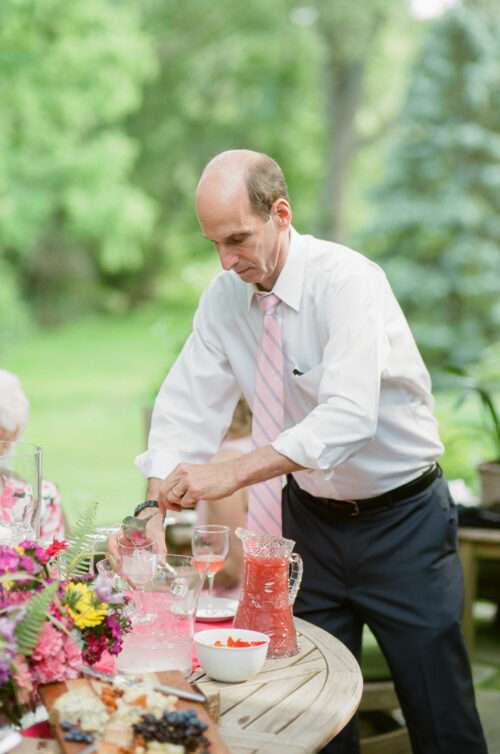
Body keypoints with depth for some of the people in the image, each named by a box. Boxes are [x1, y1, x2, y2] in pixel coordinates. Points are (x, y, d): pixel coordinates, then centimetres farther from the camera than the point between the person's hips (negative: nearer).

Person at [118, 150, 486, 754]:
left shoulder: (348, 280, -23)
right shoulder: (225, 296, -4)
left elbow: (350, 416, -35)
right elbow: (187, 405, -6)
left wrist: (231, 473, -42)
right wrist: (156, 505, -21)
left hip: (400, 519, -5)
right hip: (311, 516, 5)